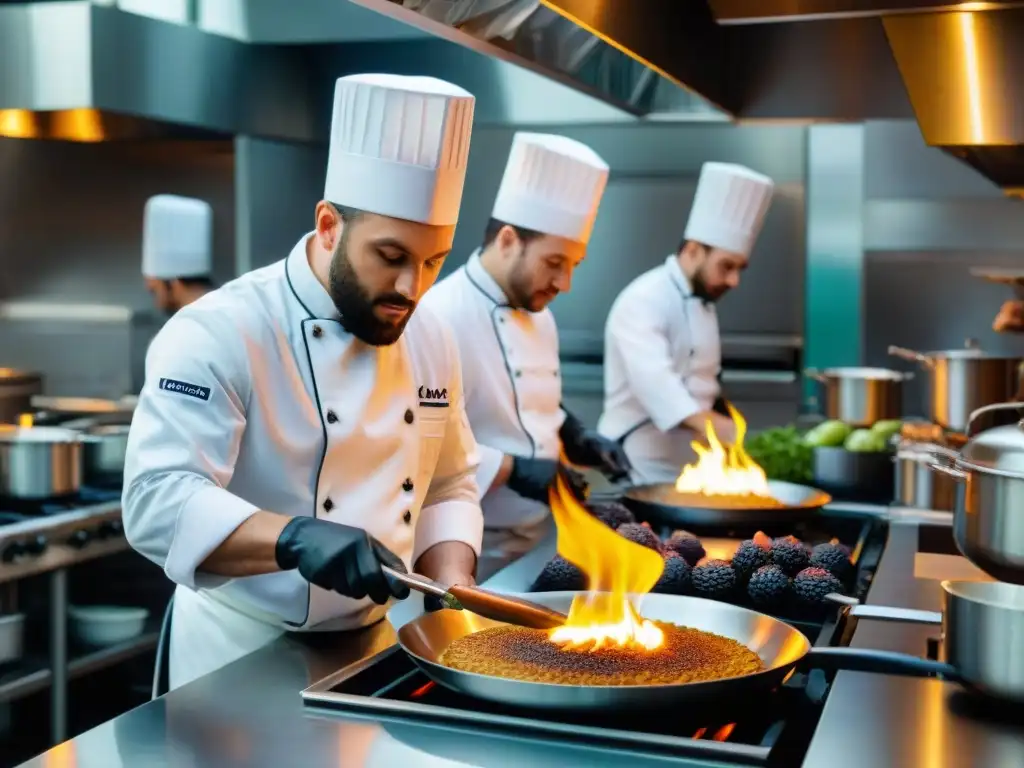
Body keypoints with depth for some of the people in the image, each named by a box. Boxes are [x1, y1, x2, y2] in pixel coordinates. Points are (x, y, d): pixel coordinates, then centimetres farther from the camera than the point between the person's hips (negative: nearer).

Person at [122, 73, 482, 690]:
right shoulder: (218, 334, -20)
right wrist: (295, 537, -44)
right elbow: (158, 502, -29)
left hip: (371, 649, 6)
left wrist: (454, 592, -7)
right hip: (243, 659, -6)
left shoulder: (431, 340, 1)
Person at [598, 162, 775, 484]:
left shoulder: (703, 301, 12)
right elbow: (657, 383, -33)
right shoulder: (643, 302, -18)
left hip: (691, 467, 8)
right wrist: (731, 433, -43)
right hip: (642, 471, -8)